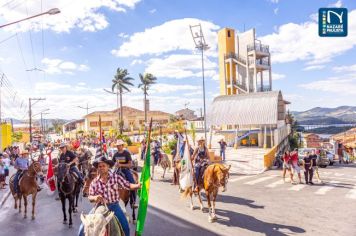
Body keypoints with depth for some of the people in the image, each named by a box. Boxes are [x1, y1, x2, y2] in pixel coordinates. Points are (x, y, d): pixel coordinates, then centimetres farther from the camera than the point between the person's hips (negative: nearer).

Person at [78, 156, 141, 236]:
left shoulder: (116, 177, -4)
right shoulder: (95, 182, -2)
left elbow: (128, 186, -6)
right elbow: (90, 197, 1)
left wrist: (138, 185, -26)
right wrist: (95, 198, -23)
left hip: (114, 206, -1)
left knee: (125, 227, -11)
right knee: (83, 228, -4)